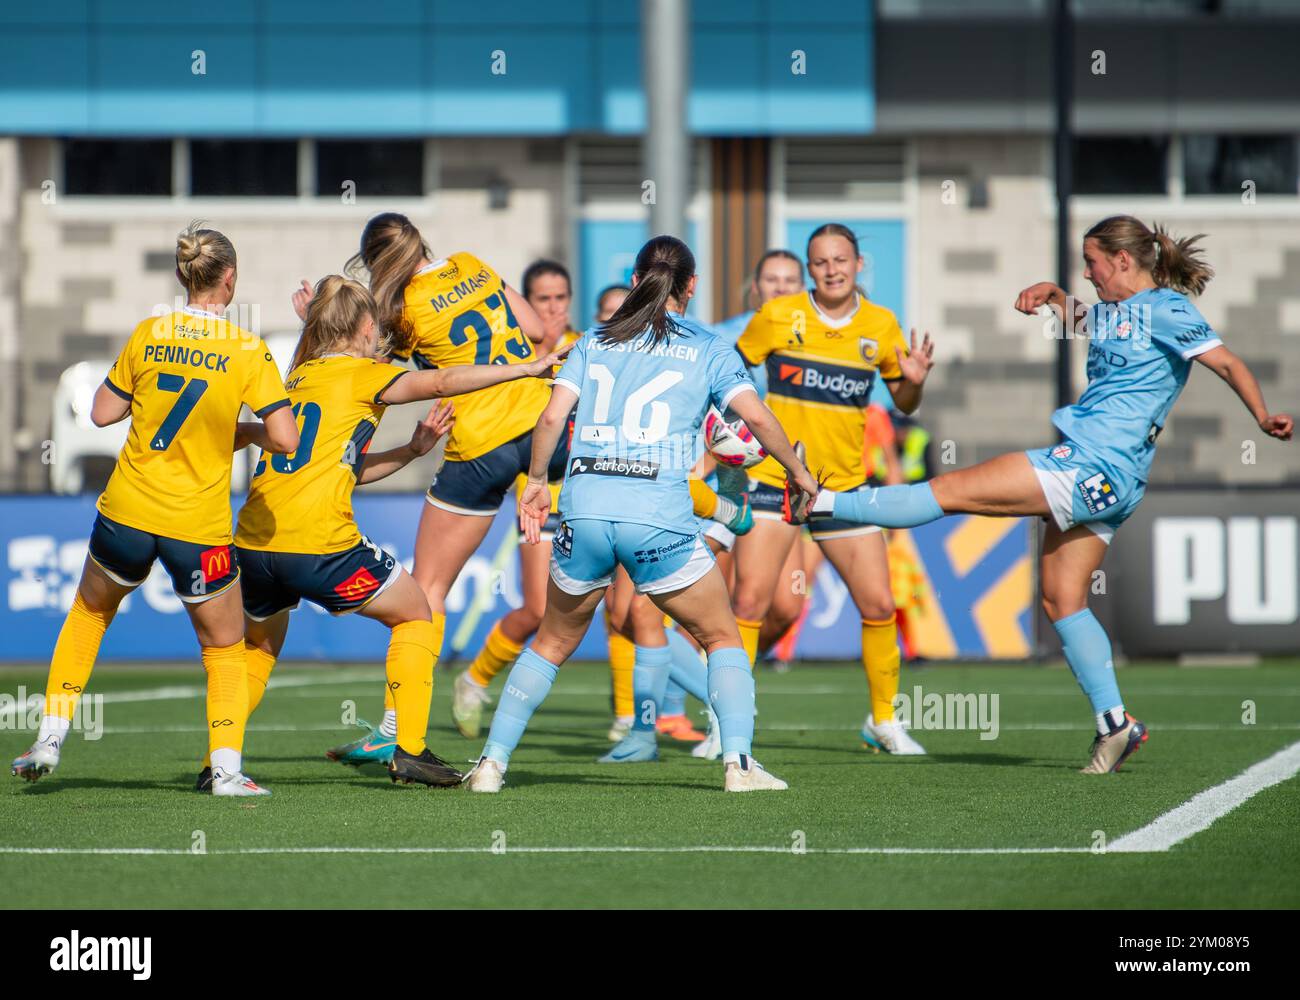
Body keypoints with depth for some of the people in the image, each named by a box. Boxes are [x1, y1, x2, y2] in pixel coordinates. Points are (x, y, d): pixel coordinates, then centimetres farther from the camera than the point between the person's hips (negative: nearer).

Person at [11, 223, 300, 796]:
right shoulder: (249, 351, -10)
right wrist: (240, 432, 5)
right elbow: (285, 440, -14)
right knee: (225, 648, 14)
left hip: (127, 512, 2)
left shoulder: (149, 335, -3)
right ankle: (226, 767, 0)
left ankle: (51, 736, 22)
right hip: (200, 529, -2)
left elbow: (102, 412, 4)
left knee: (88, 614, 27)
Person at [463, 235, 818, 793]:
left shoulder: (595, 343, 15)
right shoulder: (709, 351, 9)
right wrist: (799, 474, 11)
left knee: (552, 643, 20)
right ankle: (739, 763, -1)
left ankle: (492, 763, 14)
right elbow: (757, 417, -3)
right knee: (722, 638, 14)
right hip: (659, 517, -2)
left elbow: (552, 417, 5)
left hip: (585, 511, 3)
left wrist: (536, 481, 18)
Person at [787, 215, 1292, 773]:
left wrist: (1263, 417, -22)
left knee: (950, 491, -6)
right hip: (1092, 476, 10)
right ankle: (1114, 724, 10)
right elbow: (1072, 317, 39)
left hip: (1095, 466, -10)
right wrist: (1047, 294, 17)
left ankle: (820, 505, -3)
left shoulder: (1165, 309, -6)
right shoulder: (1115, 313, 20)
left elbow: (1227, 362, -11)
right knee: (1061, 599, 10)